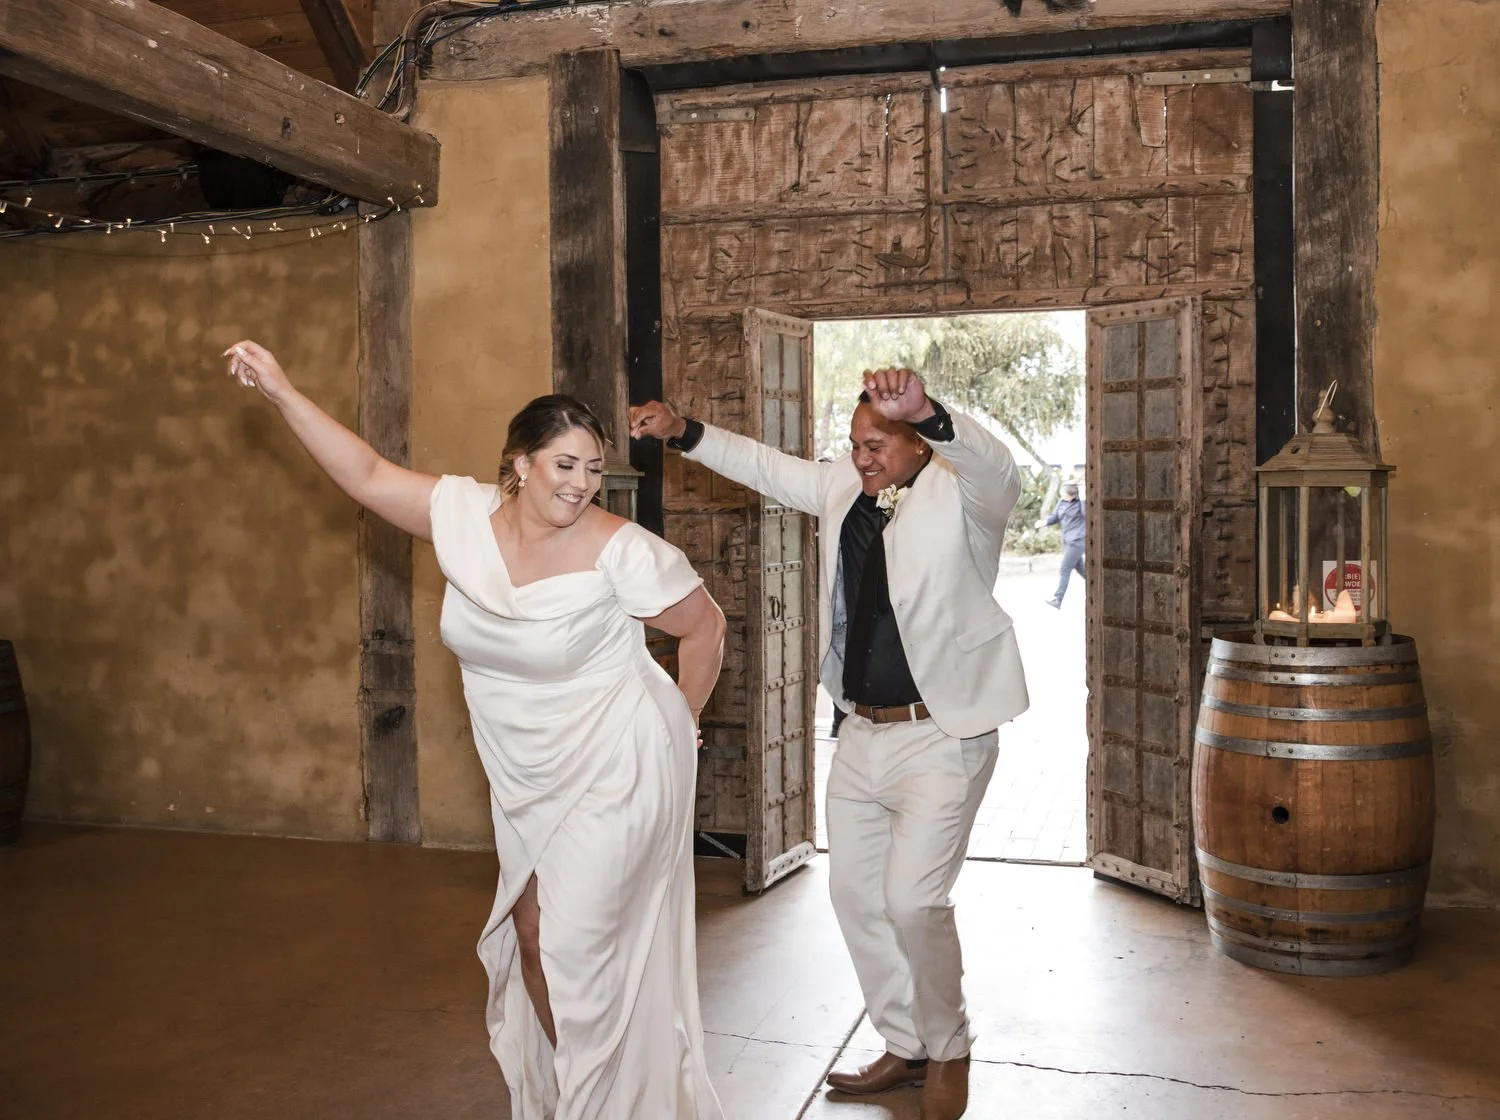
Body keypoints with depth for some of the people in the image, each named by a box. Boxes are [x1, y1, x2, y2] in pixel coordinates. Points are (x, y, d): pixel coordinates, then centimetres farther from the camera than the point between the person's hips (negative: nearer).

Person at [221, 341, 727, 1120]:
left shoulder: (618, 551, -20)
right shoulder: (466, 514, -7)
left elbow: (704, 626, -9)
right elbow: (368, 477, -3)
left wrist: (680, 723, 1)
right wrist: (280, 391, -7)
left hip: (615, 773, -6)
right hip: (527, 782, 6)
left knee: (575, 945, -4)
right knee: (530, 933, 13)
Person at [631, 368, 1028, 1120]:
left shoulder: (960, 496, -12)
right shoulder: (845, 488, 7)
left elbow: (996, 466, -34)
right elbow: (766, 468, 19)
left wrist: (926, 413, -53)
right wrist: (684, 433, 10)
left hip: (940, 738, -7)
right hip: (862, 733, 8)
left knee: (913, 901, -11)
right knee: (854, 892, 13)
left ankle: (949, 1052, 16)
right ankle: (906, 1048, 30)